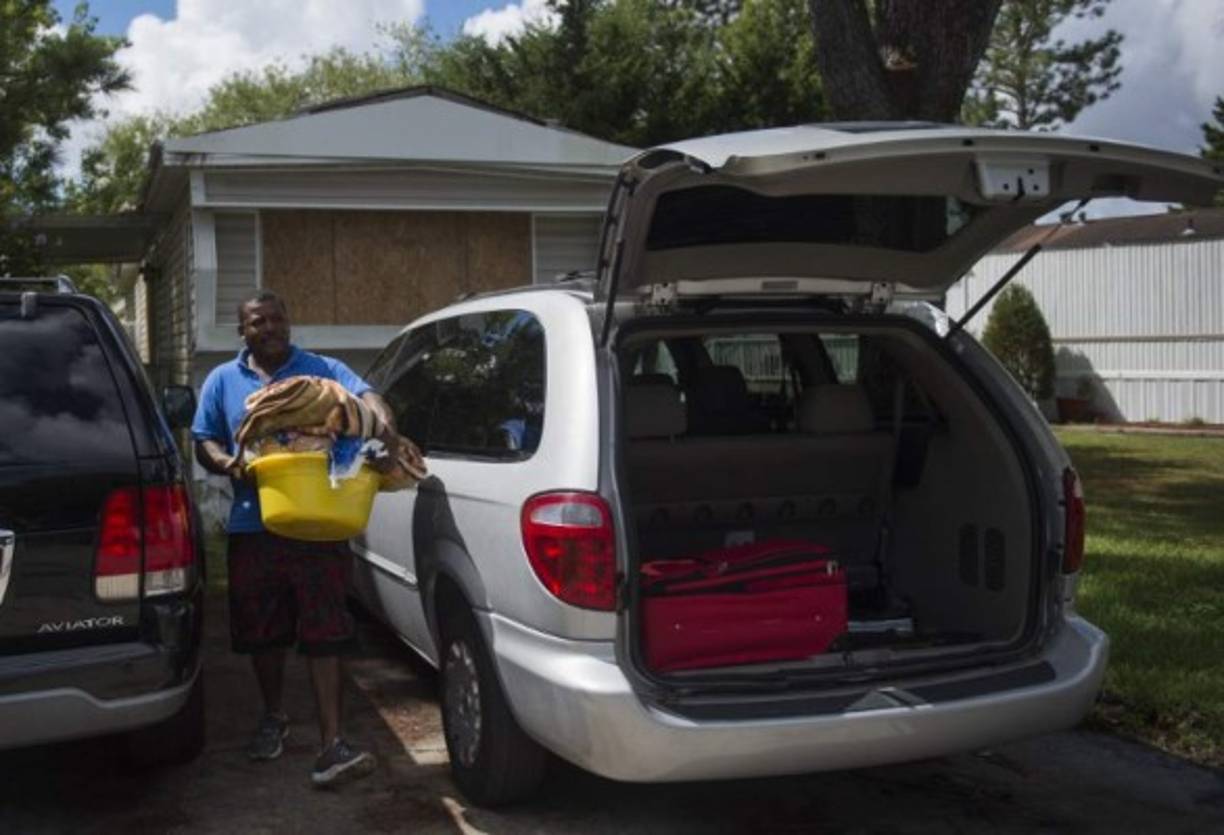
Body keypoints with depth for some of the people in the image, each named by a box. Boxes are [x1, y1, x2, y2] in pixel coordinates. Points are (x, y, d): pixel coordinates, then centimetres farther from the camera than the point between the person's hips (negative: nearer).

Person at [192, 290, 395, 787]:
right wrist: (228, 464, -12)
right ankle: (274, 717, 37)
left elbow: (365, 395, -11)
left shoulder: (323, 370, 5)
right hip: (252, 528, 3)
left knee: (325, 634, -7)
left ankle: (332, 743, -7)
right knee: (262, 633, 15)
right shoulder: (223, 381, 13)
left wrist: (383, 422, -34)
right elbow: (204, 443, 11)